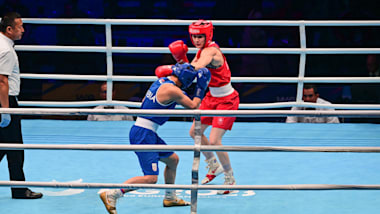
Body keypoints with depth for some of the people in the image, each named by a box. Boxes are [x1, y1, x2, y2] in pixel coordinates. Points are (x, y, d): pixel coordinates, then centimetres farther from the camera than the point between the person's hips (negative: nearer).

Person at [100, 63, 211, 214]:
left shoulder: (161, 82, 12)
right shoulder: (172, 90, -15)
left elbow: (144, 103, 27)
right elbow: (193, 106, -5)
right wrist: (201, 88, 6)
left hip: (145, 132, 10)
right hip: (143, 134, -10)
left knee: (173, 159, 23)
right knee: (151, 178, -15)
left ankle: (170, 198, 36)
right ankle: (111, 195, -16)